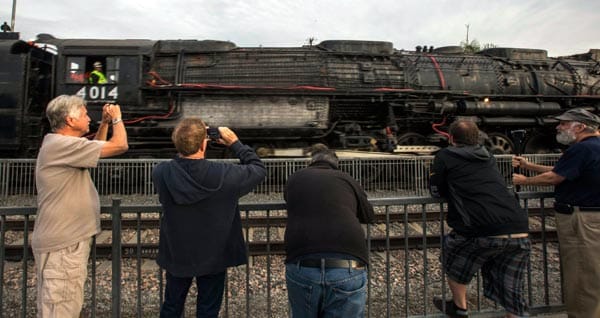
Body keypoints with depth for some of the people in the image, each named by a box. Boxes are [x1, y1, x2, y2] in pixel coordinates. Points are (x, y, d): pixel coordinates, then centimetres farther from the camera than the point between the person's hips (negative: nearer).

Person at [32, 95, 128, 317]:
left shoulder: (60, 145, 11)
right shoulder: (62, 145, -21)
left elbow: (95, 150, 27)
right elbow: (120, 146, -23)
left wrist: (105, 123, 17)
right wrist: (117, 118, -5)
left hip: (66, 240, 10)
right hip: (62, 245, -10)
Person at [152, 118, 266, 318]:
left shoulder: (160, 173, -20)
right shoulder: (224, 175, -27)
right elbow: (259, 169, -11)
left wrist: (185, 144, -2)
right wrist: (235, 143, -6)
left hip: (176, 255, 3)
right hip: (213, 257, -2)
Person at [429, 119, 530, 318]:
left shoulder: (445, 156, 6)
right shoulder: (489, 158, 22)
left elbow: (435, 191, 12)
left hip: (482, 233, -5)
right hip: (519, 233, 5)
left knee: (453, 259, 24)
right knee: (511, 289, 18)